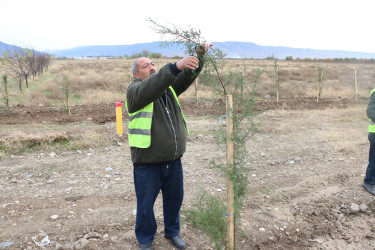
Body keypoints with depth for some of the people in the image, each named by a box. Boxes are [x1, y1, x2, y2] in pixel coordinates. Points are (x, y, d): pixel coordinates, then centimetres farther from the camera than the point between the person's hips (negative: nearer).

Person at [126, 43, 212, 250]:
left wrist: (199, 55, -15)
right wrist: (176, 66, -39)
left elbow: (188, 76, 1)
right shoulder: (134, 91, -9)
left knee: (174, 199, 20)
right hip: (148, 163, -5)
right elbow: (152, 86, -30)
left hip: (173, 160, 6)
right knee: (146, 204, 11)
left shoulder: (168, 86, 10)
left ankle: (172, 232, 44)